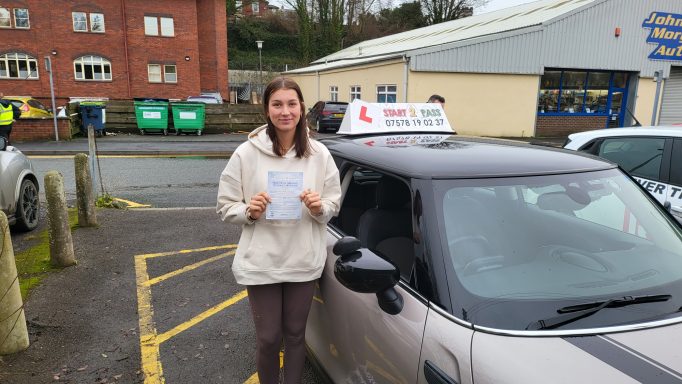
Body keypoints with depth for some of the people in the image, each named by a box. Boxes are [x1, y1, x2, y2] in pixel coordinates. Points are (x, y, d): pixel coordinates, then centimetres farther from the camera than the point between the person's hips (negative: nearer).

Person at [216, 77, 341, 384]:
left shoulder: (319, 153, -3)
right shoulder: (247, 153, -8)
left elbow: (334, 204, 3)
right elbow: (225, 207, -2)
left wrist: (319, 208, -18)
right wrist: (249, 211, -22)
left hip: (304, 261, 2)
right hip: (261, 262, -1)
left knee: (295, 334, 18)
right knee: (268, 338, 11)